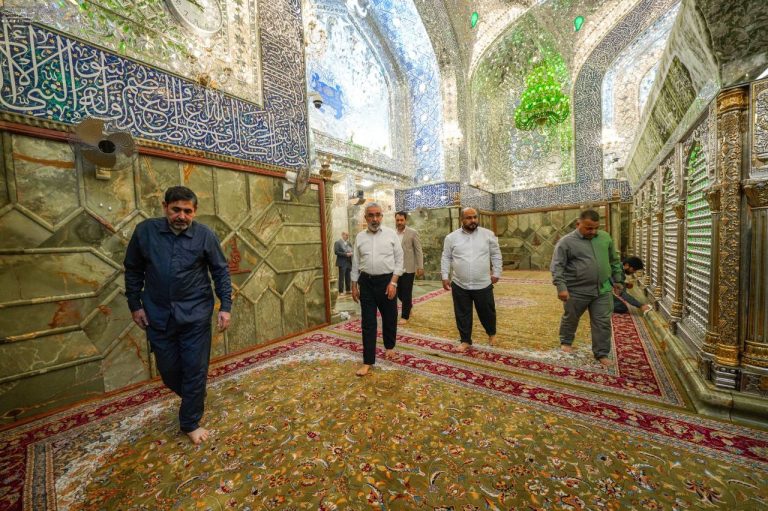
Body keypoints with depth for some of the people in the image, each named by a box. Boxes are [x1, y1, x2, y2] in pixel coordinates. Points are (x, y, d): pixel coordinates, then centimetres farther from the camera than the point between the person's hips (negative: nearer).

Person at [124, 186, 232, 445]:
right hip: (158, 316, 3)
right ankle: (193, 399, 45)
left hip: (195, 316, -2)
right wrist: (135, 305, 6)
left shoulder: (205, 235, -7)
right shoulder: (145, 231, -2)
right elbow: (133, 270, 9)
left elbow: (221, 271, -3)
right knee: (168, 369, 15)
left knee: (195, 370, 5)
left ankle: (190, 422, 26)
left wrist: (225, 306, -7)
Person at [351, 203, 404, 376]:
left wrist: (393, 282, -11)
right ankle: (368, 362, 14)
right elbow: (355, 263, 9)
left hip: (387, 281, -1)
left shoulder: (391, 234, -2)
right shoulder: (360, 237, 5)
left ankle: (389, 346, 42)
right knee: (368, 323, 4)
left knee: (389, 318, 15)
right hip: (366, 282, 1)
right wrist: (354, 286, 8)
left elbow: (399, 260, -3)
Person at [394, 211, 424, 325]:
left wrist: (420, 267, -11)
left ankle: (405, 316, 18)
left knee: (406, 293, 3)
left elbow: (418, 251, -6)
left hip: (408, 268, -4)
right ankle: (409, 306, 39)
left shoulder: (413, 232, -5)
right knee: (399, 292, 13)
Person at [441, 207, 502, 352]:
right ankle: (465, 341, 30)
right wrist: (445, 277, 0)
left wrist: (496, 273, 4)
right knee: (462, 315, 11)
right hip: (460, 285, 0)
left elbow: (496, 255, 5)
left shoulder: (488, 234, -2)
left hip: (483, 285, 0)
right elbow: (446, 258, 3)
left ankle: (492, 333, 45)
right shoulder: (451, 237, -2)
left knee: (487, 312, 16)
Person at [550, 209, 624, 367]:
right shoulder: (566, 241, -11)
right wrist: (561, 287, -21)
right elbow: (557, 266, -14)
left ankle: (602, 353, 21)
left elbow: (614, 261, 18)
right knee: (570, 319, 14)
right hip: (576, 291, -4)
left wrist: (617, 280, 19)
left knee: (602, 322, 8)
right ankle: (566, 342, 36)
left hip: (602, 290, 4)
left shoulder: (605, 237, 7)